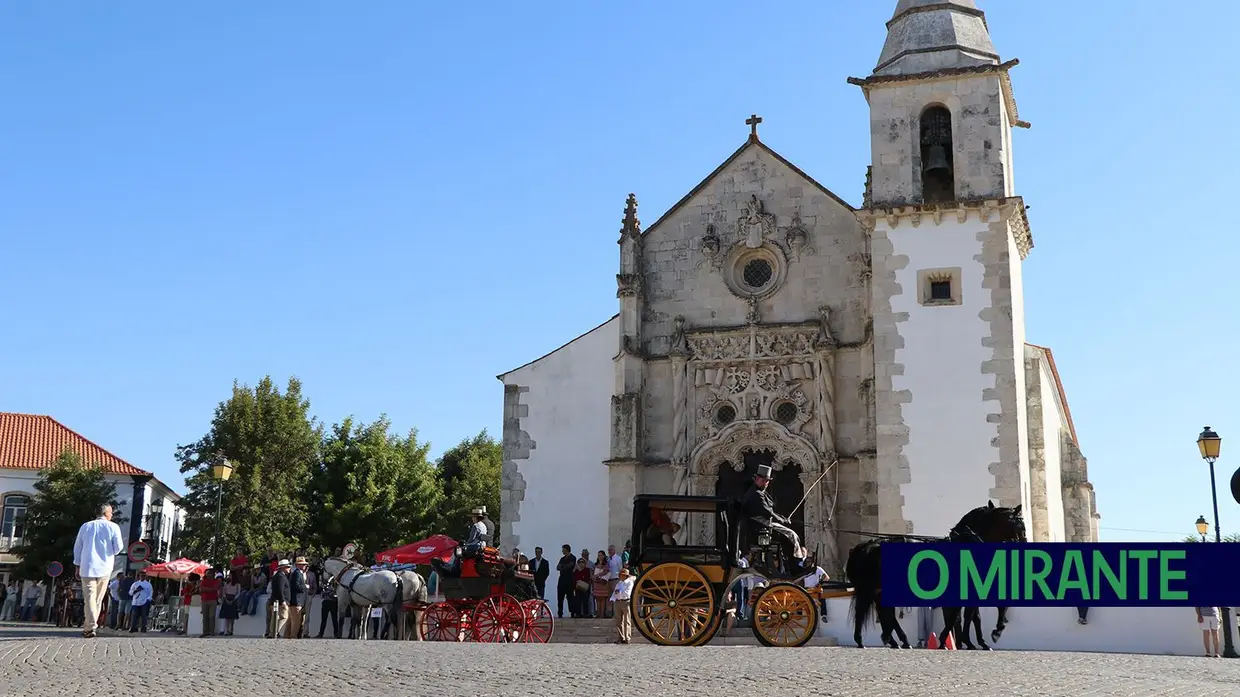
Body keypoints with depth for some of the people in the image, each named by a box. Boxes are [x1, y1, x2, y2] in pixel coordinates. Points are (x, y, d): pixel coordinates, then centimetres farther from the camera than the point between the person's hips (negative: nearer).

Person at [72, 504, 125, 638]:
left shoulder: (86, 526, 10)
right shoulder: (113, 527, 0)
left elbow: (77, 548, 12)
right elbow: (118, 548, -4)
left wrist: (78, 567, 18)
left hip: (87, 567, 1)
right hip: (104, 567, -1)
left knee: (90, 598, -4)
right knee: (98, 599, 10)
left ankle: (91, 627, -17)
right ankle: (88, 627, 13)